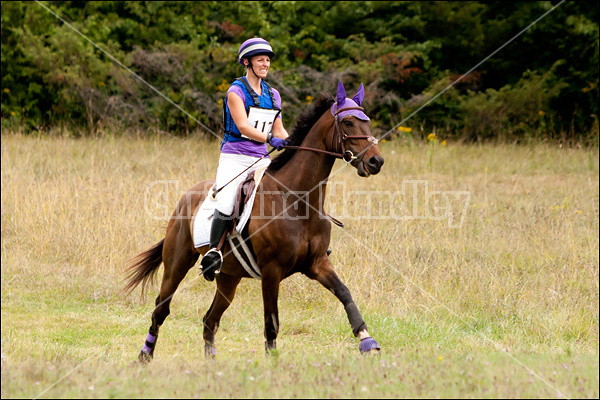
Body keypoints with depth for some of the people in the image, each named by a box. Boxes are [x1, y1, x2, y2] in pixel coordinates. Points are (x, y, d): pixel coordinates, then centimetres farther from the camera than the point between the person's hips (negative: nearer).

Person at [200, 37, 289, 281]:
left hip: (261, 159, 6)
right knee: (226, 206, -22)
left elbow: (279, 130, 17)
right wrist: (270, 139, -33)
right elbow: (243, 126, -19)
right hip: (234, 158, -6)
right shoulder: (236, 91, -5)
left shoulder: (273, 95, 15)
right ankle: (213, 252, -10)